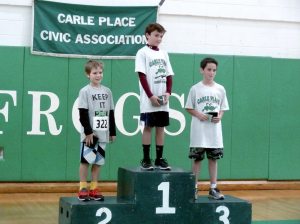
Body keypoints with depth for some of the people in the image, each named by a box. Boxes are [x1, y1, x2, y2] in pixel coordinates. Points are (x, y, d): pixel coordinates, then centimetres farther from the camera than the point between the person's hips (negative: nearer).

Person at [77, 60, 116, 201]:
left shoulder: (107, 91, 10)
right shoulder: (85, 91, -5)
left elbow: (111, 113, 14)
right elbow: (83, 114, -9)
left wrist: (112, 132, 12)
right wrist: (88, 132, -14)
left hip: (103, 133, 5)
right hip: (89, 133, -5)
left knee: (98, 161, 8)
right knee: (85, 160, -3)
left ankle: (94, 188, 15)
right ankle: (83, 189, 3)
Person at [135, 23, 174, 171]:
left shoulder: (164, 54, 14)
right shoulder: (143, 53, -2)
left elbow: (169, 76, 13)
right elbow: (142, 76, -9)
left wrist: (168, 92, -3)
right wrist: (151, 96, -15)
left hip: (163, 100, 5)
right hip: (149, 100, -5)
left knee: (161, 127, 6)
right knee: (148, 127, -1)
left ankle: (159, 159, 12)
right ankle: (146, 159, 5)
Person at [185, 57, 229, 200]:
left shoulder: (220, 89, 6)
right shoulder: (195, 89, -1)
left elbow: (223, 108, 12)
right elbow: (189, 108, 2)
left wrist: (219, 117, -8)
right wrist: (198, 115, -15)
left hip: (214, 130, 3)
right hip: (199, 130, -2)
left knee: (213, 158, 7)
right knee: (197, 158, 2)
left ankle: (213, 188, 13)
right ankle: (194, 188, 11)